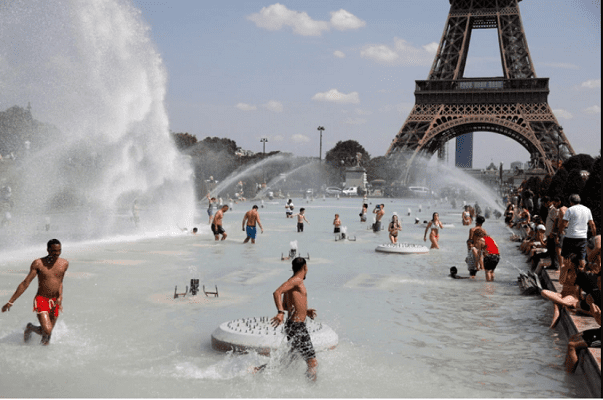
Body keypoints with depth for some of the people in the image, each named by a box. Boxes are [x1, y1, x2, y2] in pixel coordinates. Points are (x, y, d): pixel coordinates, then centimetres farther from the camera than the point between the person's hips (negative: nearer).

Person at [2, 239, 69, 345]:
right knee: (47, 330, -20)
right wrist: (10, 302, -9)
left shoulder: (64, 264, 0)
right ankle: (30, 327, 14)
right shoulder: (38, 264, -10)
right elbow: (25, 284, -8)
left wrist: (60, 297, -3)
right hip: (41, 300, -4)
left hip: (55, 302, 4)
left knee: (48, 332, 10)